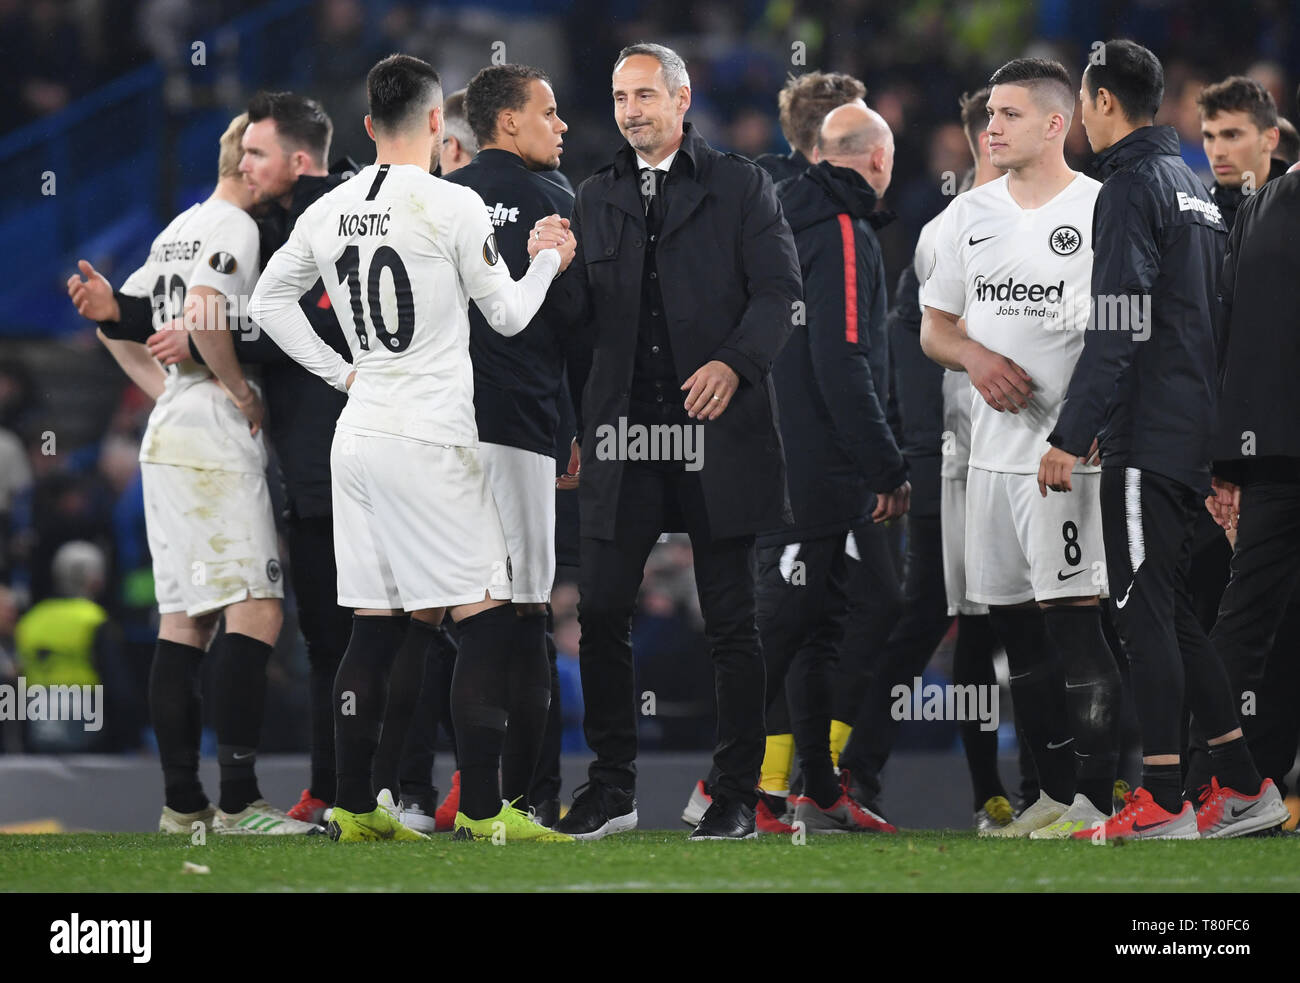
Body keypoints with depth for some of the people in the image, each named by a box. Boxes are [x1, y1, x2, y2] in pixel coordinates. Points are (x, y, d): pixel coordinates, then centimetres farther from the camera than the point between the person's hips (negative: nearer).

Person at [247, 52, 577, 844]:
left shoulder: (329, 212, 6)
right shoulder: (454, 207, -11)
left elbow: (270, 299, 17)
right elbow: (509, 315, -1)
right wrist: (550, 261, 17)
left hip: (359, 436, 7)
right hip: (430, 443, -7)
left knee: (376, 626, 12)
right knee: (488, 622, -2)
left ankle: (355, 808, 12)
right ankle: (484, 811, -7)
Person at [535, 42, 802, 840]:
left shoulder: (740, 187, 3)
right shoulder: (597, 197, 14)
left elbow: (779, 289, -5)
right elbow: (589, 320, 11)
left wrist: (734, 363, -21)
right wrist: (558, 268, -10)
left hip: (718, 427, -3)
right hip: (625, 436, 3)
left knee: (732, 622, 2)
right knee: (601, 613, 0)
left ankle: (738, 796, 8)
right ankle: (612, 788, 10)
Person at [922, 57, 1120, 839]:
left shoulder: (1102, 210, -5)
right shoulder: (971, 214, 14)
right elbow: (934, 329, 20)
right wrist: (974, 356, -4)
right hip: (994, 449, 6)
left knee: (1077, 627, -10)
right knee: (1020, 632, 10)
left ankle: (1094, 803, -9)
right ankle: (1054, 794, 19)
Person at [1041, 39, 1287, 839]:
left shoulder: (1133, 187, -11)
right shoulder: (1194, 186, 18)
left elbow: (1117, 329, -19)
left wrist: (1072, 436, -18)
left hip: (1147, 442, -9)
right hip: (1197, 435, 9)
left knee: (1145, 613, -7)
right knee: (1169, 612, 14)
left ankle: (1163, 803, -8)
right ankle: (1245, 783, 13)